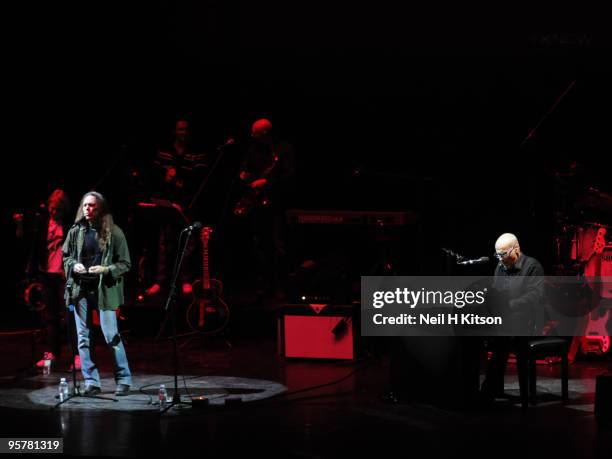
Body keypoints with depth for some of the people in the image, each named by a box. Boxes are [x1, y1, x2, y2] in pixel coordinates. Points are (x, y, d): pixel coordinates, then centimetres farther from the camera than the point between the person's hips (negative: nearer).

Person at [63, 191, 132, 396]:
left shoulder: (114, 233, -4)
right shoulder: (76, 231, 6)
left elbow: (124, 264, -1)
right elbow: (65, 256, 18)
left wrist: (106, 270, -17)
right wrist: (74, 265, -3)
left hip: (104, 291, -4)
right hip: (80, 290, 4)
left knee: (112, 336, -4)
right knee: (83, 338, 5)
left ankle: (123, 380, 9)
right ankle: (91, 382, 13)